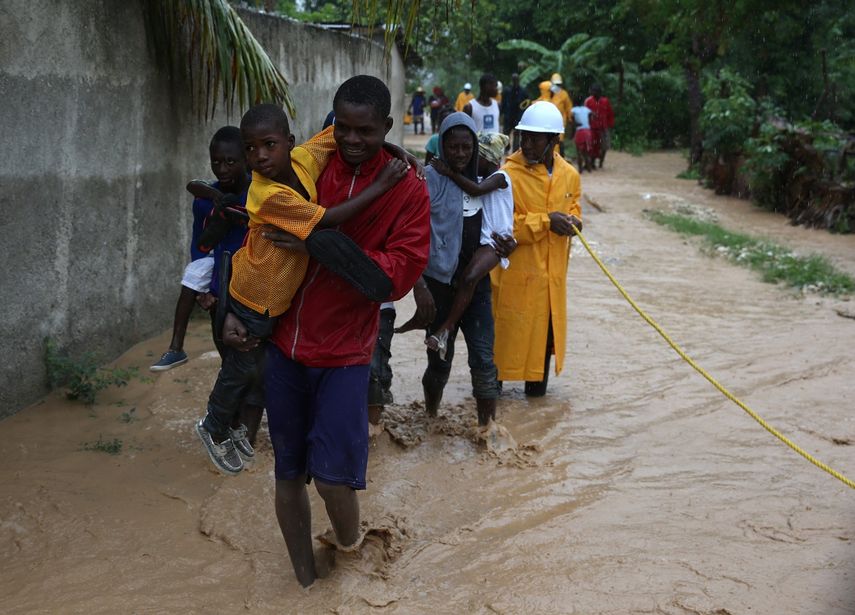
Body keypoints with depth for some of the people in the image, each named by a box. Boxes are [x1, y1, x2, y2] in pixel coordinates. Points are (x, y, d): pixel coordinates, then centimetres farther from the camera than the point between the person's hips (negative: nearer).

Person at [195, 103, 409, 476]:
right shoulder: (268, 195, -34)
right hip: (256, 294, -7)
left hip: (280, 290, 7)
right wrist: (379, 186, -34)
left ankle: (229, 424, 44)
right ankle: (213, 429, 37)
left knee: (253, 365, 23)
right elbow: (328, 220, -35)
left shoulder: (304, 159, -16)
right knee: (242, 367, 12)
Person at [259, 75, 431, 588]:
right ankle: (307, 583, 28)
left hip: (344, 353, -3)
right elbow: (263, 236, 13)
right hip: (284, 340, 3)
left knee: (332, 476, -8)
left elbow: (399, 274, -13)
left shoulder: (406, 189, -4)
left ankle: (351, 544, 26)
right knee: (289, 474, 10)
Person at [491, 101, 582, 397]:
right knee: (510, 327, 1)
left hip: (552, 270, 5)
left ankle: (537, 384, 29)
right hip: (516, 269, -5)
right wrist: (545, 221, -23)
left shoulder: (569, 175, 4)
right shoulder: (509, 174, -15)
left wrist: (573, 219, -1)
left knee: (546, 327, 13)